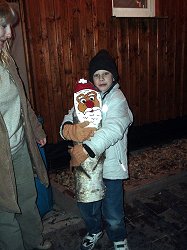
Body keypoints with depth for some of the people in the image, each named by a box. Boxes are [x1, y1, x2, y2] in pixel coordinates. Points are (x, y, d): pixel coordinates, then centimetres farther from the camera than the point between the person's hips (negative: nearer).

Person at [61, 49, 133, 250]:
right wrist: (67, 127, -19)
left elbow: (113, 129, -29)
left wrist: (88, 148, -40)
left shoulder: (117, 100, -14)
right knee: (85, 205, 19)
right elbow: (71, 115, 5)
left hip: (110, 165, -5)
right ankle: (94, 230, 49)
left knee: (112, 212, 6)